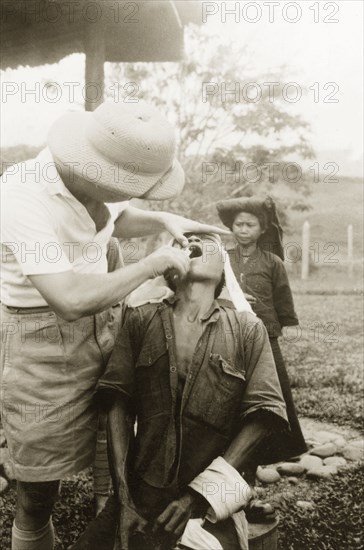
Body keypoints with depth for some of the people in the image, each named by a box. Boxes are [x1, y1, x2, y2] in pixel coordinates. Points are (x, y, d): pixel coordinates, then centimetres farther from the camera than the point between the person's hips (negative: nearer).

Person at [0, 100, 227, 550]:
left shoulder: (99, 178, -6)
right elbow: (70, 298, -36)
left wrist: (163, 221, -1)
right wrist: (151, 264, -24)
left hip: (104, 324, 6)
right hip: (41, 343, -5)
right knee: (38, 489, 9)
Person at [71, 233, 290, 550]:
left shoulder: (248, 330, -1)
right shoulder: (141, 320, 3)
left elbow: (263, 416, -6)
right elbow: (119, 405, -2)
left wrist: (203, 492, -12)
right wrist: (123, 495, -9)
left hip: (211, 501, -1)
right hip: (141, 490, 1)